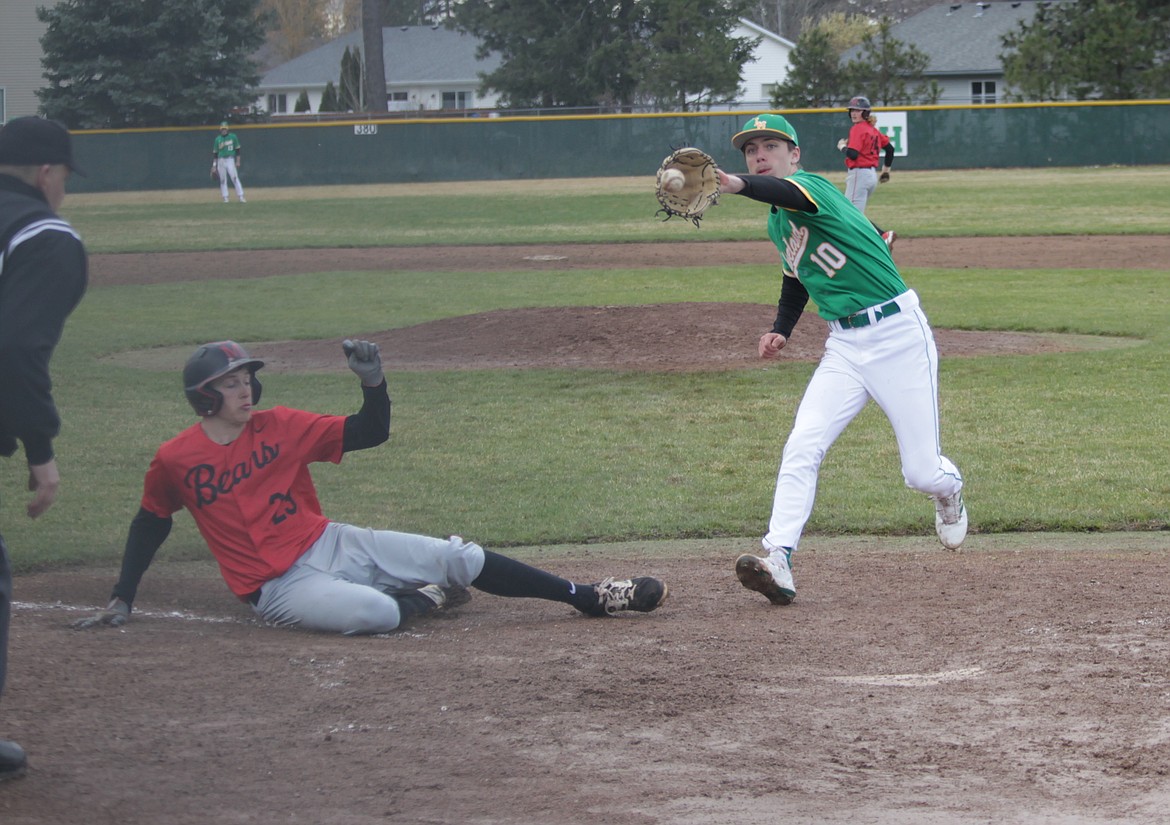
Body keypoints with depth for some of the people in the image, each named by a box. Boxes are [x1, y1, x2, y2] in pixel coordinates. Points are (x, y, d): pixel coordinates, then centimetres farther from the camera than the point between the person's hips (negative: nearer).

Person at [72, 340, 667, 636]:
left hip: (330, 544, 5)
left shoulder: (279, 426, 4)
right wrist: (122, 600, 8)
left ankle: (587, 597, 5)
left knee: (462, 558, -5)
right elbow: (150, 524, 9)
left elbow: (370, 432, 6)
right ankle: (424, 598, 2)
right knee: (373, 613, -35)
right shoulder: (175, 461, -6)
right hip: (278, 586, -5)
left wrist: (373, 383, -13)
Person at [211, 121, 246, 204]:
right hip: (221, 161, 2)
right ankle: (225, 198, 6)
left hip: (230, 160, -2)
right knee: (222, 180, 2)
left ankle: (241, 197, -14)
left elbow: (237, 149, 6)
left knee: (235, 178, -12)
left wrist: (238, 161, -1)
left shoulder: (233, 137, 3)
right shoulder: (218, 139, 7)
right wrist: (214, 165, 4)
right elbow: (215, 153, 9)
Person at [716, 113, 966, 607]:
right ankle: (778, 562, -23)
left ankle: (949, 493, 37)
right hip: (844, 347, 7)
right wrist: (781, 330, 9)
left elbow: (793, 194, -40)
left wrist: (740, 186, -60)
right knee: (801, 450, -15)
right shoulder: (777, 224, 12)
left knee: (922, 474, 0)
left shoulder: (812, 186, -14)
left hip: (899, 335, -7)